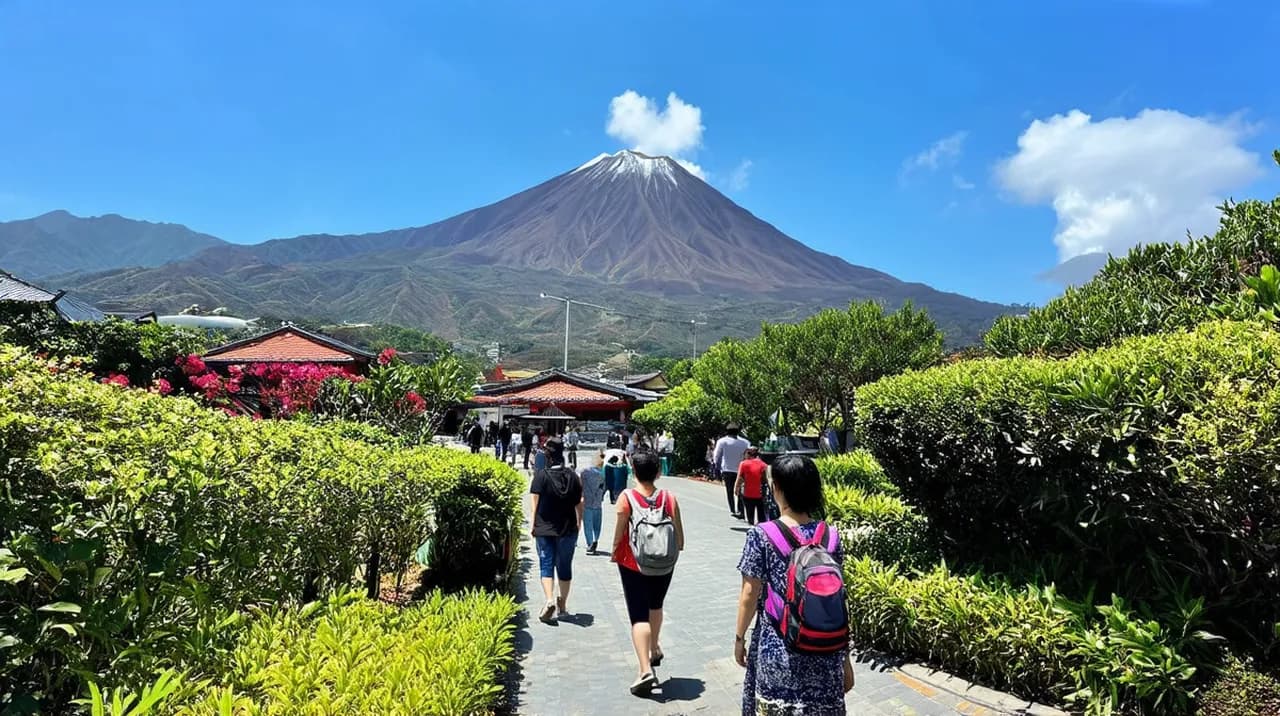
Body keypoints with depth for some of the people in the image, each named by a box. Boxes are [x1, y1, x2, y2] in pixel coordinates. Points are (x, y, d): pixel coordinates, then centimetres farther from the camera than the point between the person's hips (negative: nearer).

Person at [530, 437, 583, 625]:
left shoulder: (541, 475, -9)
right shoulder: (573, 476, -1)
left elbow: (535, 503, -9)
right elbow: (579, 503, 4)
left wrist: (533, 525, -1)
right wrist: (578, 524, 15)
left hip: (544, 529, -2)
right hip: (568, 529, 3)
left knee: (546, 564, 3)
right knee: (565, 566, 13)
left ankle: (550, 600, -16)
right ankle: (563, 604, 23)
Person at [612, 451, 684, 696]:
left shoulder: (627, 498, -15)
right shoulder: (669, 498, -9)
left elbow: (619, 533, -11)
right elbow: (680, 540, -5)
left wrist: (615, 552, 8)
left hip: (633, 564, -3)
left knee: (639, 615, 0)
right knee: (655, 606, 27)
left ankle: (646, 669, -11)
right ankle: (654, 649, 45)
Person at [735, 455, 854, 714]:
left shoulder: (761, 536, -13)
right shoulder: (830, 536, -4)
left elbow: (750, 594, -8)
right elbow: (836, 599, 1)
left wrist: (739, 637, 7)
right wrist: (845, 656, 9)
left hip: (776, 649, -2)